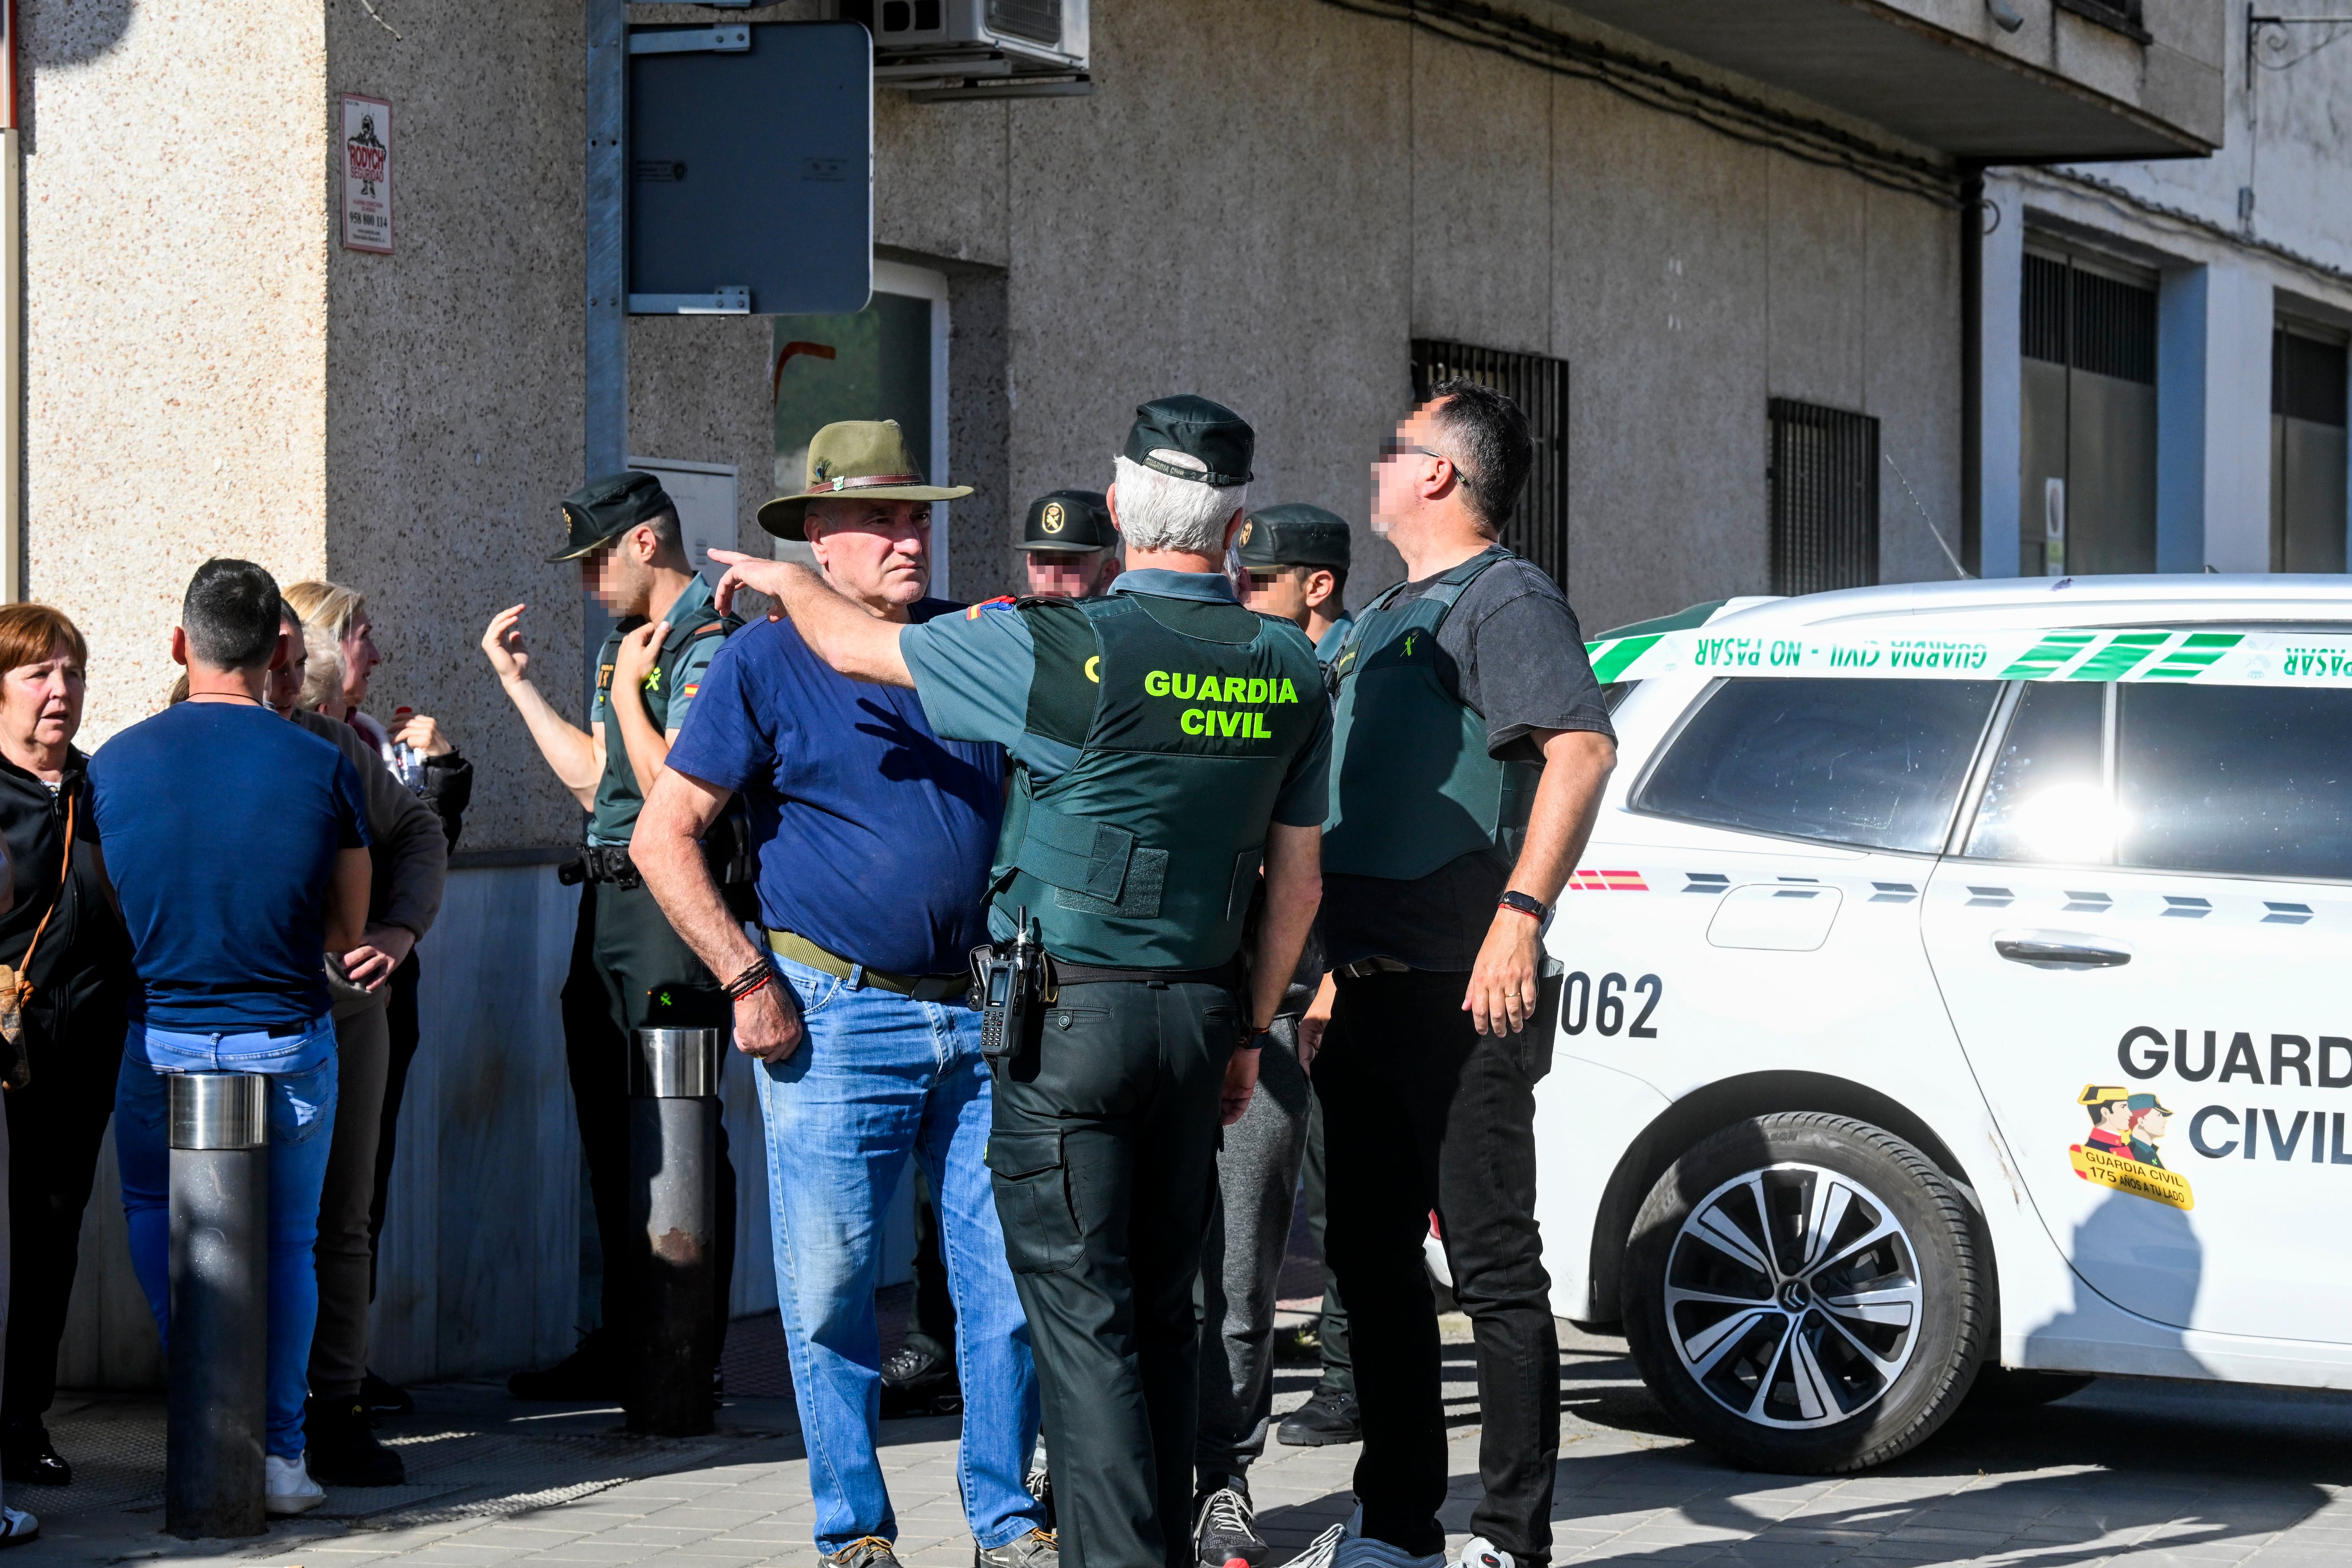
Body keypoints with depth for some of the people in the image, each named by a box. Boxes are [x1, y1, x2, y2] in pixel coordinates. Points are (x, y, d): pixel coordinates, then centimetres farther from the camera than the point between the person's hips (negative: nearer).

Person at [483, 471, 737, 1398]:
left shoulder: (709, 644, -13)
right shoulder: (624, 643, 17)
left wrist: (627, 692, -13)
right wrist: (517, 682, 22)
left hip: (673, 911, -10)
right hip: (609, 904, 10)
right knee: (613, 1137, 13)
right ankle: (624, 1346, 22)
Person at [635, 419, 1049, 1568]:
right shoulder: (764, 662, -2)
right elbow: (663, 835, -3)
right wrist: (749, 981, -9)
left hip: (982, 1013, 3)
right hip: (836, 1021, -3)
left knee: (1011, 1280, 3)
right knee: (830, 1290, 1)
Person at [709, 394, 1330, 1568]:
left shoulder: (1060, 646, -13)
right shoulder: (1291, 672, 2)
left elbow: (854, 645, 0)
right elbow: (1297, 878, 10)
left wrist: (784, 580, 21)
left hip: (1069, 1015, -5)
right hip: (1200, 1013, 5)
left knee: (1083, 1317, -2)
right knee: (1164, 1306, 15)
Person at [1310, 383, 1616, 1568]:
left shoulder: (1503, 599, -6)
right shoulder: (1383, 621, 22)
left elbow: (1582, 749, -22)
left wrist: (1520, 914, -30)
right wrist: (1330, 977, 24)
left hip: (1458, 993, -10)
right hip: (1371, 992, 10)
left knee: (1493, 1266, -6)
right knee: (1372, 1261, 12)